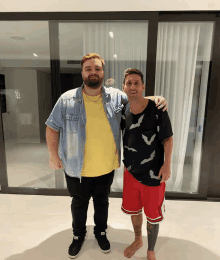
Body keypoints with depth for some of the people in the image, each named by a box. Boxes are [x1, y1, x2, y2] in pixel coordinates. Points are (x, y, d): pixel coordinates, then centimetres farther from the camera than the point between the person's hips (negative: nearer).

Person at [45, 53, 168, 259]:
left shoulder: (116, 97, -5)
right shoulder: (67, 99, -9)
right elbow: (52, 128, -2)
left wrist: (156, 99, -12)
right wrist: (53, 155, -3)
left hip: (106, 167, 1)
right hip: (77, 169, 0)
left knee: (102, 201, 24)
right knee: (79, 203, 23)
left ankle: (101, 232, 53)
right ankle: (78, 235, 51)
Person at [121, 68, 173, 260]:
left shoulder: (157, 109, -16)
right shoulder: (124, 111, -3)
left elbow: (168, 138, -9)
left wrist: (167, 164, -14)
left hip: (153, 173, -4)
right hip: (131, 170, 4)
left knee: (152, 215, 13)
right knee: (133, 210, 22)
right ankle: (138, 240, 52)